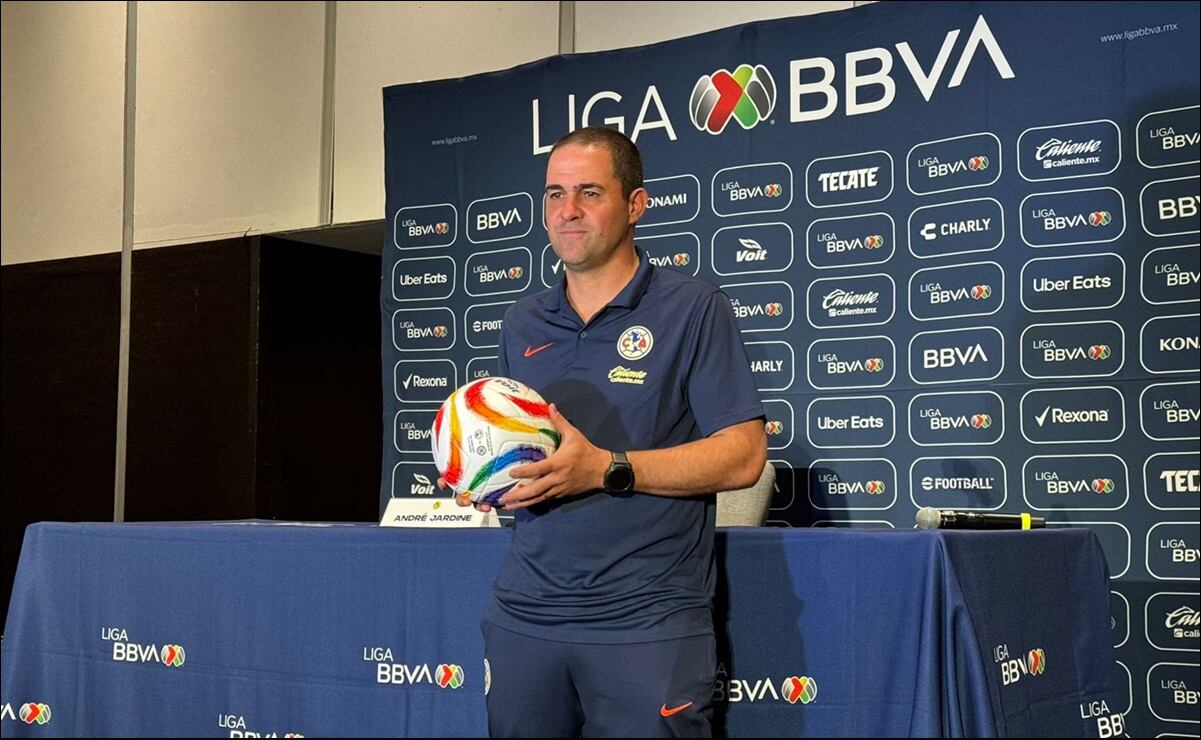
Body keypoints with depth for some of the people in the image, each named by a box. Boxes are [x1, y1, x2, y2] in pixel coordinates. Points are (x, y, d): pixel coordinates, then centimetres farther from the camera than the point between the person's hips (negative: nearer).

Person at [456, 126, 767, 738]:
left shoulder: (692, 308, -3)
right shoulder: (522, 324, 14)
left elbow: (742, 457, -10)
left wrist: (606, 469, -18)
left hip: (647, 622, -5)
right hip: (524, 613, 5)